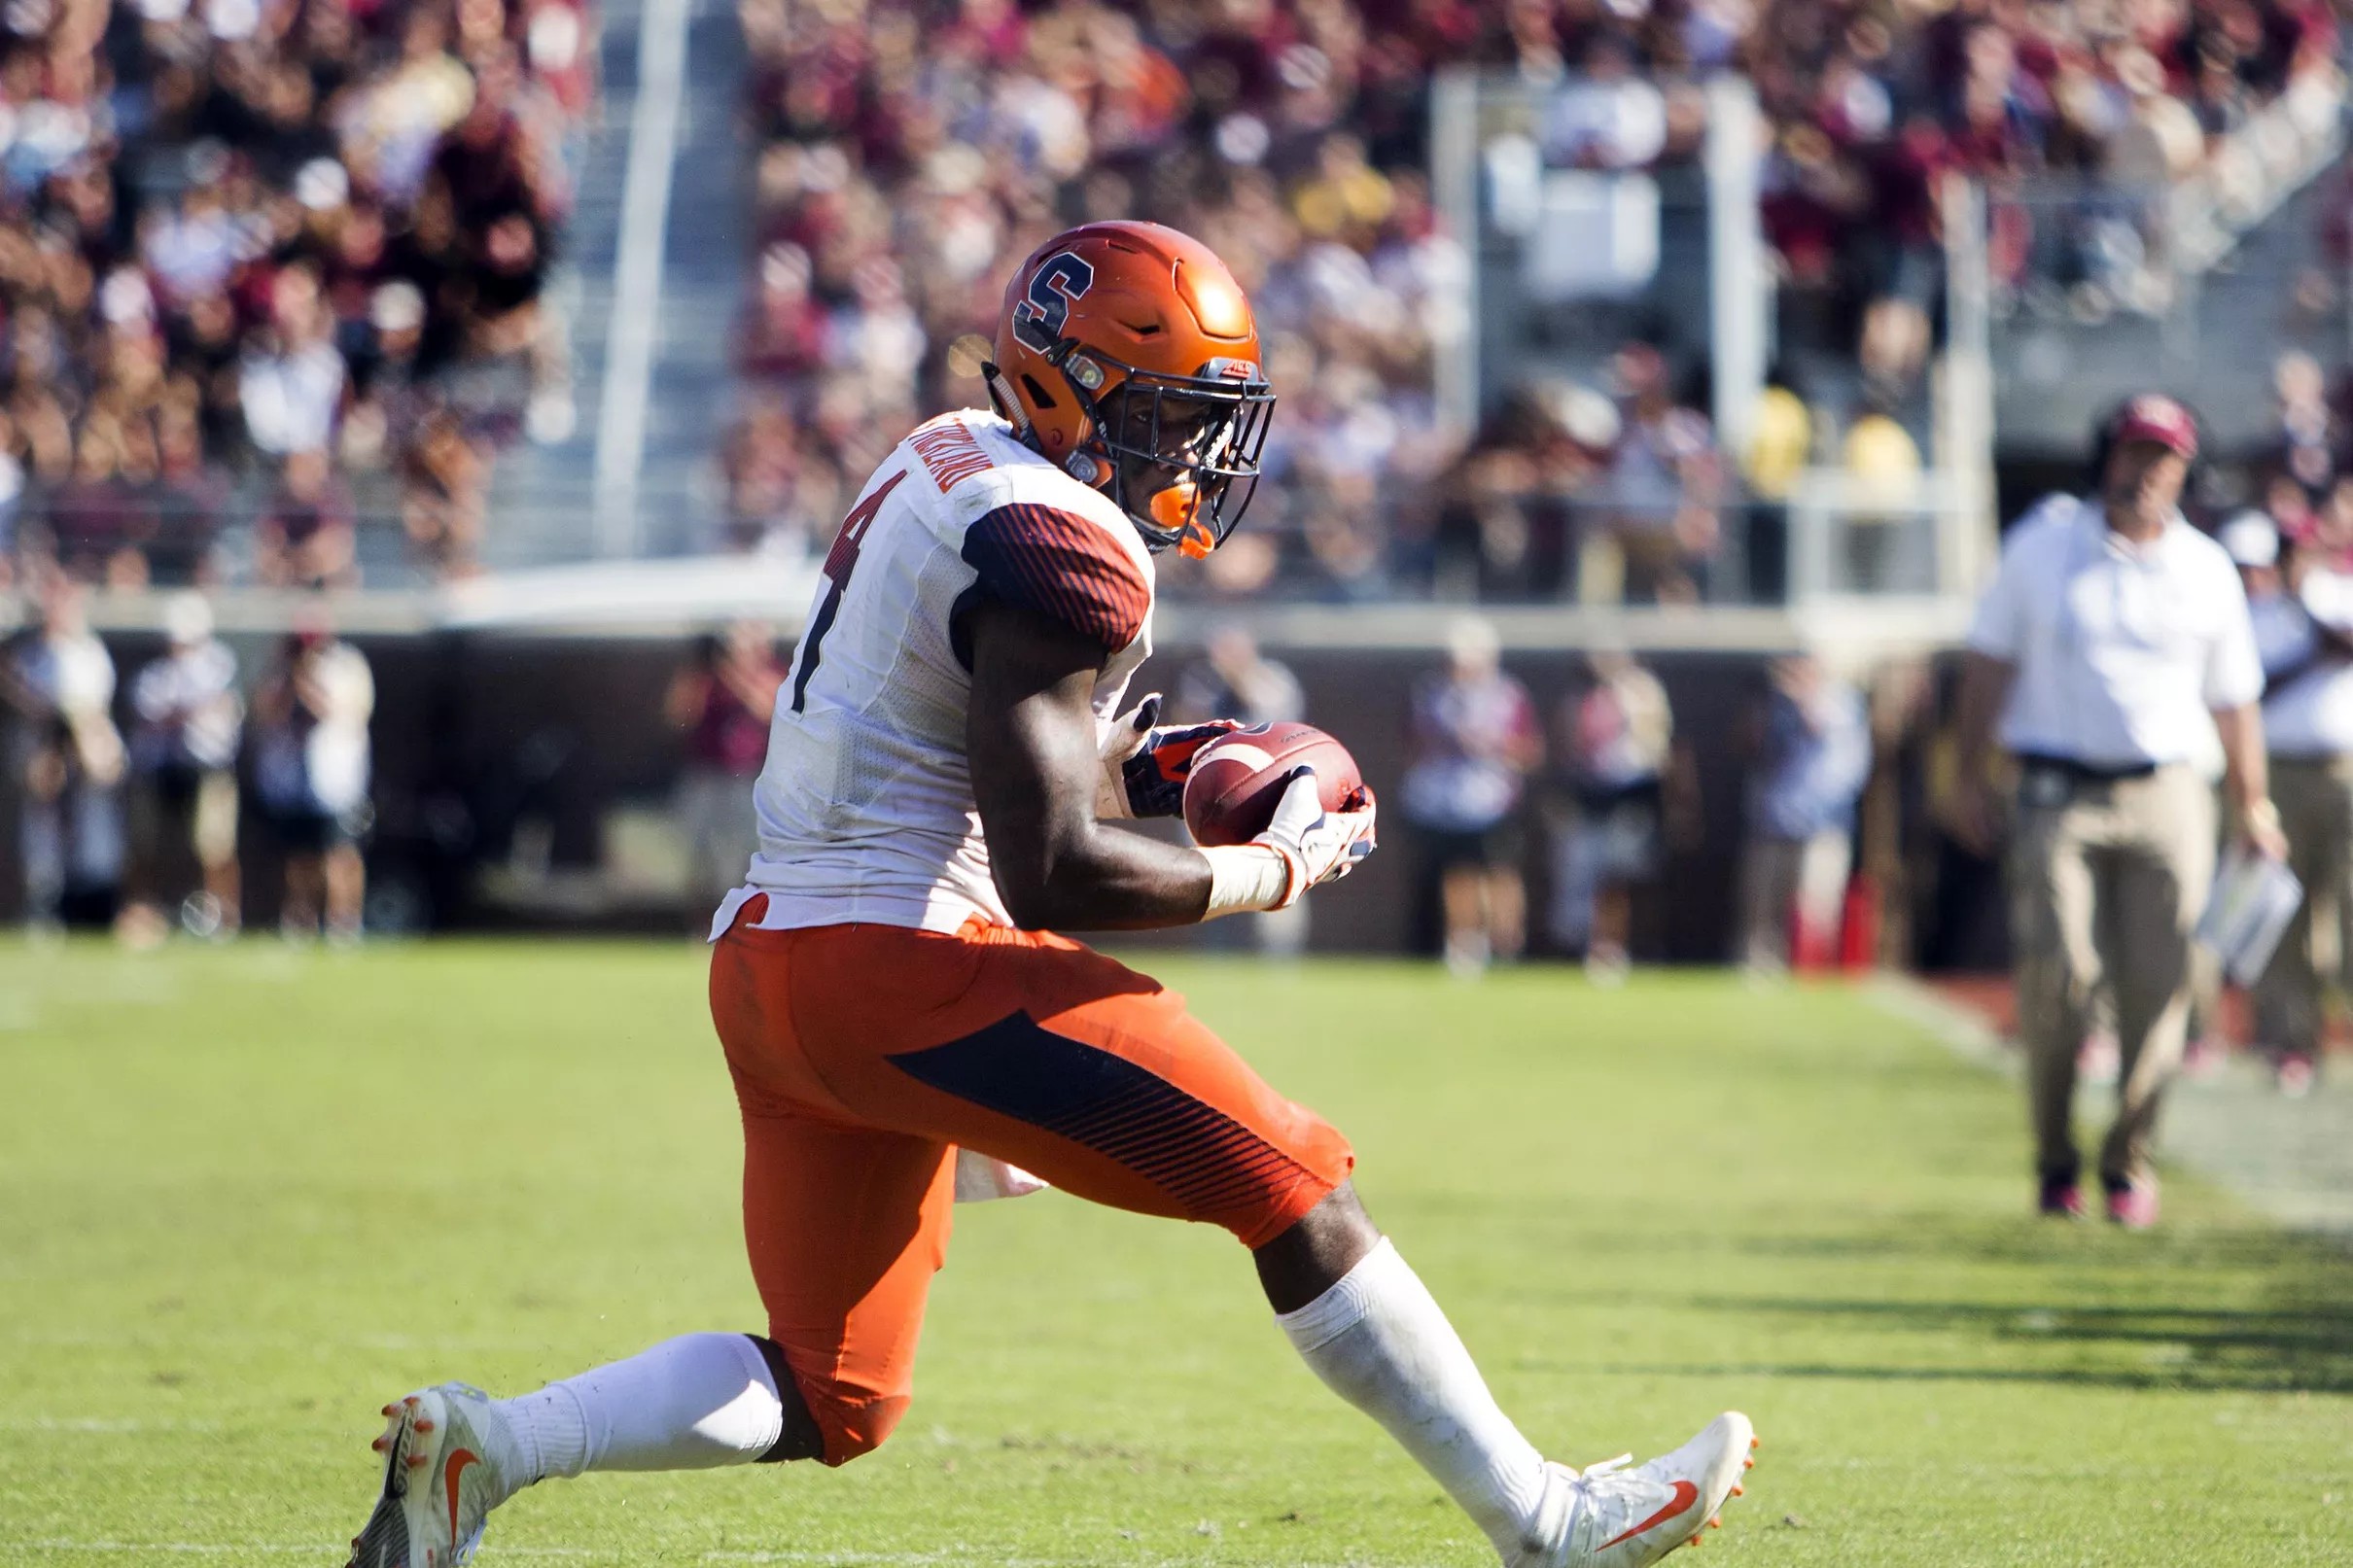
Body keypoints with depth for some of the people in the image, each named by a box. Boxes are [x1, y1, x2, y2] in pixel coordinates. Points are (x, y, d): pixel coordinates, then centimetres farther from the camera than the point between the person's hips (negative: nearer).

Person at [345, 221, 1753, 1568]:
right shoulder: (1062, 554, -14)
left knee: (828, 1404, 16)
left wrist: (1147, 774, 14)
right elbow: (1052, 877, -19)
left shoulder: (947, 466, 16)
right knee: (1296, 1191, -2)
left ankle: (482, 1444, 1)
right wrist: (1275, 869, -6)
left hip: (768, 958, 10)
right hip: (903, 961, -9)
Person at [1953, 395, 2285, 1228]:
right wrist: (1969, 779, 2)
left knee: (2157, 984, -4)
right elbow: (1990, 660, 7)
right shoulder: (2042, 543, 5)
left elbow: (2233, 698, 15)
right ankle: (2054, 1161, 1)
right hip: (2059, 797, -2)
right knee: (2056, 971, -14)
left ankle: (2129, 1160, 11)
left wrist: (2253, 808, 13)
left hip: (2167, 798, 2)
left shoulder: (2207, 570, 8)